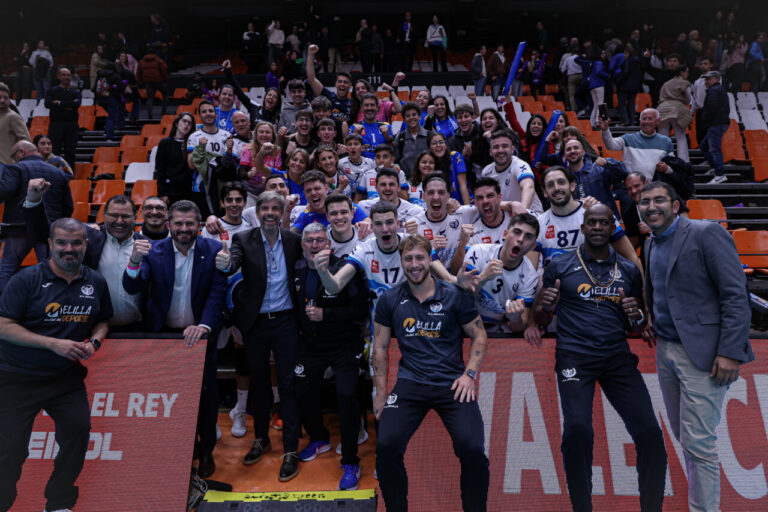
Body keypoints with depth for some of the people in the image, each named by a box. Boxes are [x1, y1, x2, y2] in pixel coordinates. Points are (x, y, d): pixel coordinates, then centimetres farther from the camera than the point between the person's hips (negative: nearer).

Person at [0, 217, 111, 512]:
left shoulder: (95, 282, 3)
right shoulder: (27, 279, -10)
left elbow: (103, 321, 15)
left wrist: (94, 342, -7)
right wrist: (53, 344, -20)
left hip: (67, 377, 3)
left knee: (79, 431, -3)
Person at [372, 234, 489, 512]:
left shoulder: (455, 295, 2)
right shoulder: (390, 300, 7)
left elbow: (479, 336, 8)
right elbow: (380, 348, 11)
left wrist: (469, 374, -4)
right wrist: (381, 392, 7)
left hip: (452, 384, -1)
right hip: (410, 383, 1)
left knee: (472, 449, -18)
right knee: (386, 446, -17)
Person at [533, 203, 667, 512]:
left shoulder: (629, 271, 16)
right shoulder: (560, 267, 6)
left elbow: (636, 329, 22)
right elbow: (540, 321, 9)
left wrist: (636, 316, -1)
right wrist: (547, 305, -13)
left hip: (618, 356, 3)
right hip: (574, 356, -3)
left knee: (649, 432, -7)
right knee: (577, 430, -18)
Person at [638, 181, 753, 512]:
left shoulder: (706, 234, -10)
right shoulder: (651, 244, 13)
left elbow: (736, 295, -14)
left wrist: (729, 352, -18)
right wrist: (653, 328, 9)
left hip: (701, 353, -7)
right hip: (665, 351, 7)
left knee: (699, 442, -4)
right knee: (682, 435, 16)